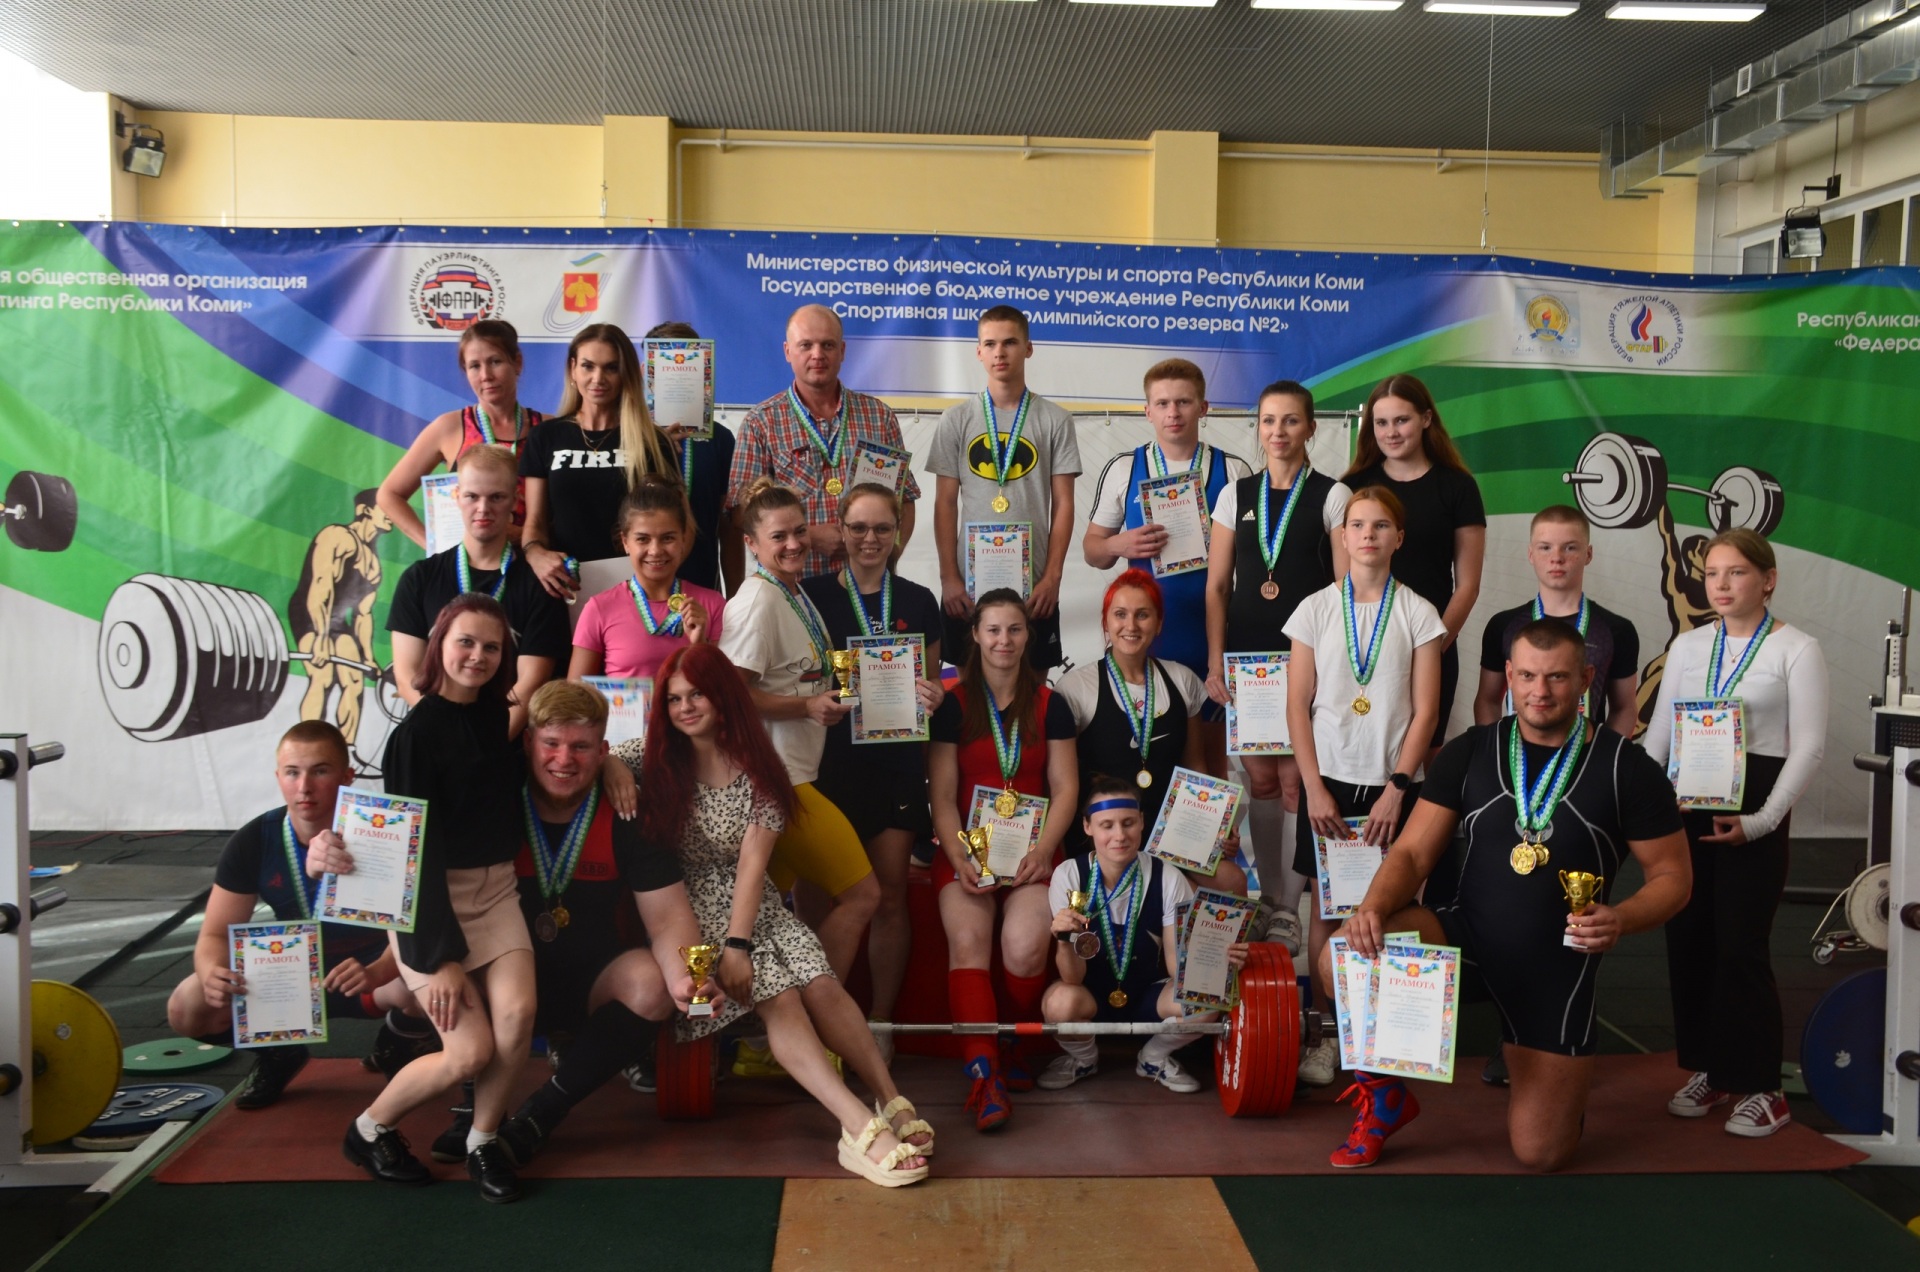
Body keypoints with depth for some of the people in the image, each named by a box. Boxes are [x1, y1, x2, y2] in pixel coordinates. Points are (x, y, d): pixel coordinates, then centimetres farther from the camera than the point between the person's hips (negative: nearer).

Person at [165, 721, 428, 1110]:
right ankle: (280, 1051, 11)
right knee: (187, 1010, -20)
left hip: (374, 967, -3)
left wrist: (375, 973, -49)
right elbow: (216, 934, -11)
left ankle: (399, 1039, 2)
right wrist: (211, 972, -35)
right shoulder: (252, 842, -14)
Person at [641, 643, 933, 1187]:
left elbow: (752, 863, -7)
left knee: (821, 983, -24)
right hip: (692, 906, -3)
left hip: (752, 902, 3)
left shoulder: (758, 771, 3)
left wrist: (739, 945, -18)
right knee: (777, 993, -27)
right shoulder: (659, 767, 3)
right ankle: (863, 1129, -38)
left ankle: (893, 1102, -21)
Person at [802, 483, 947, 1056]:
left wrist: (931, 696, -4)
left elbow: (931, 680, 16)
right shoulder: (813, 595, 2)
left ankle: (881, 1021, 15)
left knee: (889, 893, 3)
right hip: (831, 758, -1)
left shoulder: (918, 601, 8)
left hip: (897, 758, 2)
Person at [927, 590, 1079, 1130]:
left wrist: (1043, 850, -11)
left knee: (1025, 945, -26)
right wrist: (959, 858, -14)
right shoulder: (952, 705, 6)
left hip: (1032, 849, 0)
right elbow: (942, 794, 0)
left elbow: (1065, 788, 5)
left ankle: (1019, 1047, -1)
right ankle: (985, 1075, -33)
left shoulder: (1049, 705, 11)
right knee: (968, 944, -27)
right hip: (967, 849, 0)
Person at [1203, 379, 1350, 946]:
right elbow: (1217, 585, 9)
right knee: (1260, 780, 8)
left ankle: (1290, 907, 6)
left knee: (1295, 780, -5)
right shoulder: (1235, 495, 10)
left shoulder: (1333, 496, 1)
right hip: (1247, 656, 3)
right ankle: (1268, 898, 19)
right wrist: (1215, 662, 2)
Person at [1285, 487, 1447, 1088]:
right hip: (1329, 777, 1)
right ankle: (1324, 1031, 13)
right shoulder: (1317, 609, 3)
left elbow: (1424, 710, -1)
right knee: (1327, 904, 4)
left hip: (1392, 784, -1)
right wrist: (1314, 787, -5)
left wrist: (1396, 788, -8)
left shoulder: (1418, 614, 1)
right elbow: (1298, 705, 2)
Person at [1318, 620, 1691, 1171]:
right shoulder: (1470, 752, -1)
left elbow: (1672, 875, -1)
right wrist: (1374, 907, -24)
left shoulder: (1626, 768, -6)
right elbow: (1412, 852, -3)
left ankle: (1565, 1066, 35)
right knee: (1339, 961, -28)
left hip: (1557, 965, -1)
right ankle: (1386, 1095, 1)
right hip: (1467, 935, 1)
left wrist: (1622, 918, -23)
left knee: (1539, 1154, -2)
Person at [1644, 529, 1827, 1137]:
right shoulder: (1687, 645, 9)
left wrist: (1763, 819, -15)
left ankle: (1761, 1088, 10)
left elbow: (1809, 746, -7)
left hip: (1753, 809, -4)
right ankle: (1708, 1070, 21)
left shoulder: (1796, 650, -4)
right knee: (1687, 940, 7)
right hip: (1686, 805, 5)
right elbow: (1660, 731, 11)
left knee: (1741, 947, -4)